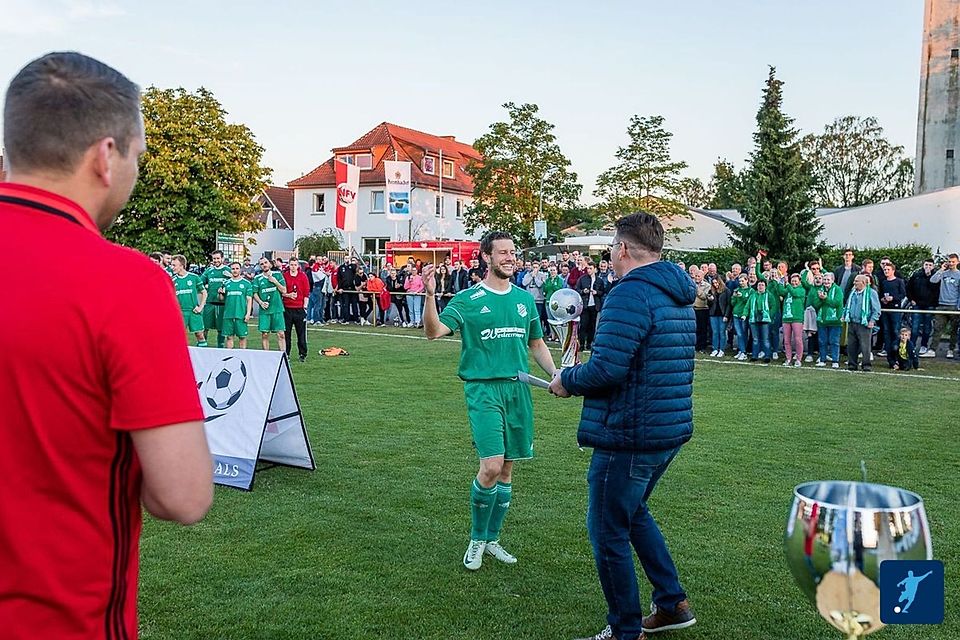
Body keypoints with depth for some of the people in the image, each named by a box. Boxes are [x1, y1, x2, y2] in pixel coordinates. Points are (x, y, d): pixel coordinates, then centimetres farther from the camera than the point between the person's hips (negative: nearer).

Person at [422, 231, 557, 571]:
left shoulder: (525, 298, 11)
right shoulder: (468, 299, -3)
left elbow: (537, 344, 20)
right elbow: (434, 331, -15)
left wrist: (556, 373, 6)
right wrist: (430, 294, -29)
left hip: (518, 389, 5)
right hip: (483, 389, -5)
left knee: (507, 468, 10)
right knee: (491, 466, -15)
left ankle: (491, 539, 27)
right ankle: (476, 540, 9)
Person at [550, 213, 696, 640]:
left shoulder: (630, 294, -20)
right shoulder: (678, 296, 12)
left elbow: (606, 369, -27)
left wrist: (567, 381, -7)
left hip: (629, 436, -10)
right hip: (670, 429, 10)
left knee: (609, 533, 5)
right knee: (633, 512, 27)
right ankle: (672, 604, 33)